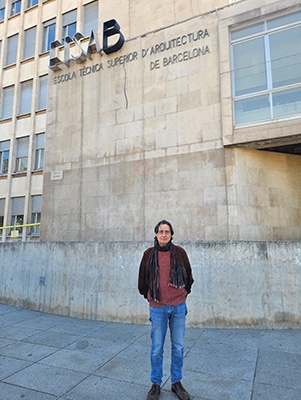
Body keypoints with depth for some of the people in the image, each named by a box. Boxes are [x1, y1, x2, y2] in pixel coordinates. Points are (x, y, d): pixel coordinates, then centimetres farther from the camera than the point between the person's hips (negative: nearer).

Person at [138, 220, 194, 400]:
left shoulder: (180, 252, -3)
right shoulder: (149, 254, -3)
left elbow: (189, 277, 10)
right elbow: (142, 280, 9)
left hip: (178, 306, 1)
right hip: (158, 308, -1)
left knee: (178, 347, 12)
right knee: (157, 349, 8)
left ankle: (177, 382, 31)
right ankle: (156, 384, 27)